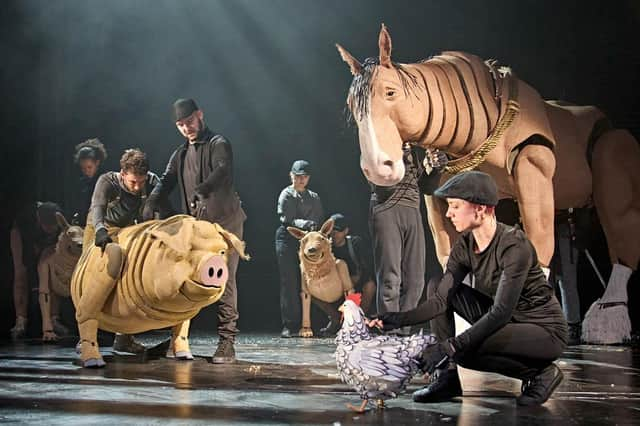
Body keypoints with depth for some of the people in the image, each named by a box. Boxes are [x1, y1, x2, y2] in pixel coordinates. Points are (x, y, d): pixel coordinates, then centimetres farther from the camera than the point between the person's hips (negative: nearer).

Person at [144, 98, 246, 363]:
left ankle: (227, 344, -8)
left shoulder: (218, 144, -1)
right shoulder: (180, 154, 20)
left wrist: (202, 190, -39)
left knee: (224, 281, -9)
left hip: (224, 221, -6)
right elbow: (166, 182, 9)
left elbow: (222, 170, -21)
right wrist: (150, 207, -9)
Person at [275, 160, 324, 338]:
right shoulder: (286, 195, 4)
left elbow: (320, 221, 14)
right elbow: (287, 219, -10)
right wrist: (305, 224, -25)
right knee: (289, 282, -6)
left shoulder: (314, 198, 20)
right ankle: (289, 325, -6)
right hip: (288, 239, -4)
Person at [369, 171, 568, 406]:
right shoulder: (465, 245, -3)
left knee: (464, 350, -30)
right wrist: (400, 319, -23)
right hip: (504, 320, 8)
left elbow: (501, 312, -30)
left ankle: (540, 372, -7)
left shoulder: (513, 244, -25)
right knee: (436, 286, -3)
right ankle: (446, 377, -4)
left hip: (545, 331, -8)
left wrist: (451, 346, -34)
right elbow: (441, 299, -8)